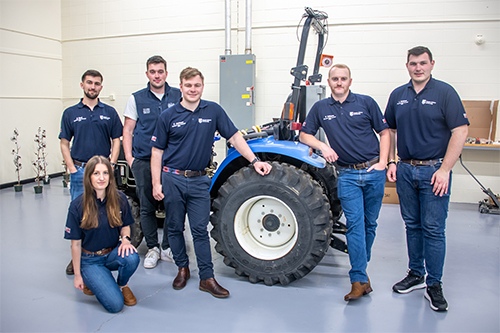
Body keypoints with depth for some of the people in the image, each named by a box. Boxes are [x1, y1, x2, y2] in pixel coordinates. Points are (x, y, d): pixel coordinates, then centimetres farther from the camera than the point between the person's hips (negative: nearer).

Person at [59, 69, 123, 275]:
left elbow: (116, 141, 6)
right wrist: (73, 169, -4)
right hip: (79, 170, 0)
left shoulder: (109, 112, 7)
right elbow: (64, 144, 6)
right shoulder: (70, 113, 6)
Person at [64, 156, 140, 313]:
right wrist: (77, 275, -1)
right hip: (90, 260, -3)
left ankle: (123, 285, 2)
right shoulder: (77, 206, -14)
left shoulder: (119, 199, -8)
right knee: (115, 304, -18)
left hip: (113, 253, 3)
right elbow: (76, 243, -6)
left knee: (132, 258, -34)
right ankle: (92, 279, 15)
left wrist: (125, 238, -16)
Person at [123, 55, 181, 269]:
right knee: (147, 207, 6)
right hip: (144, 162, 0)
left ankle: (167, 248, 19)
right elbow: (127, 131, 6)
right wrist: (129, 158, -3)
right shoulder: (137, 99, 4)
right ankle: (152, 248, 21)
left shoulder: (178, 96, 6)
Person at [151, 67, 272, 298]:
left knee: (200, 229, 2)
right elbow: (157, 151, 2)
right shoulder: (168, 116, -1)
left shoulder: (213, 110, 1)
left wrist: (254, 161, -5)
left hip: (199, 180, 0)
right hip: (173, 179, 0)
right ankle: (182, 268, 29)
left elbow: (234, 136, 3)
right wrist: (156, 183, -4)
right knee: (175, 227, 10)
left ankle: (207, 278, 9)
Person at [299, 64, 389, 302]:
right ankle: (359, 279, -6)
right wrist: (323, 147, -7)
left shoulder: (366, 103, 3)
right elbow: (304, 135, 12)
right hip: (347, 175, 0)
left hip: (373, 171, 1)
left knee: (369, 223, 9)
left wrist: (383, 162, -5)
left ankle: (361, 266, 27)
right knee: (354, 223, -9)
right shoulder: (320, 108, 8)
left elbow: (384, 132, 7)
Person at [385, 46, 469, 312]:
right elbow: (389, 131, 16)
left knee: (433, 228, -1)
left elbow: (460, 132, -9)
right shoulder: (398, 95, 9)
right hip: (405, 170, 5)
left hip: (434, 170, -4)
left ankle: (434, 284, 11)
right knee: (412, 225, 13)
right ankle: (415, 274, 27)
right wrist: (391, 162, 5)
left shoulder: (444, 92, -5)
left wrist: (445, 170, -15)